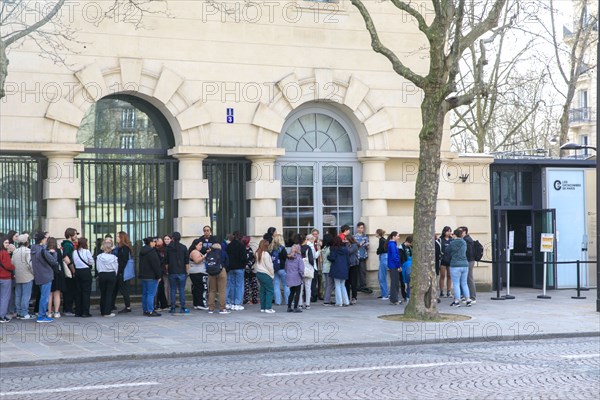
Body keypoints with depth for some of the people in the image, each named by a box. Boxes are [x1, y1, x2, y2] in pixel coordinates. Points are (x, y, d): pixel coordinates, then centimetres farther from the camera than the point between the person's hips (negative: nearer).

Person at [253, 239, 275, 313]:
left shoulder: (257, 253, 7)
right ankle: (268, 308, -7)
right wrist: (272, 274, -2)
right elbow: (268, 265, -12)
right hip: (266, 274, -8)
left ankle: (262, 308, 14)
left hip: (259, 273, 8)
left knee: (262, 290, 12)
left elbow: (256, 264, 11)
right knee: (269, 290, -3)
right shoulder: (265, 254, -15)